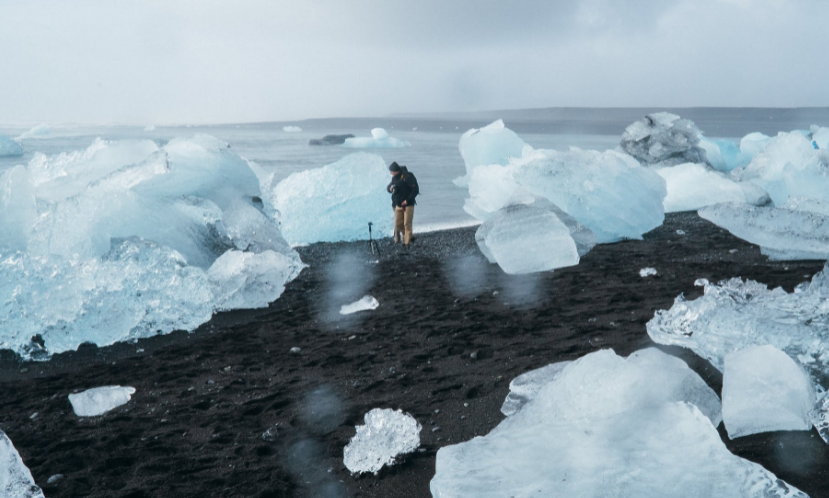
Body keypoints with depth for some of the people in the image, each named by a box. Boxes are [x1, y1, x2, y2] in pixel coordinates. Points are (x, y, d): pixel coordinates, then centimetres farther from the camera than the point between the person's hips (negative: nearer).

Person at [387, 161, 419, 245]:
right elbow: (389, 187, 18)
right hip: (398, 205, 7)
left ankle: (407, 242, 1)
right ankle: (409, 236, 25)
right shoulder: (395, 178, 6)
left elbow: (415, 189, -17)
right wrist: (390, 188, -8)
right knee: (398, 224, 8)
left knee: (407, 224, -5)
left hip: (408, 204, -7)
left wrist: (407, 200, -20)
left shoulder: (407, 177, -16)